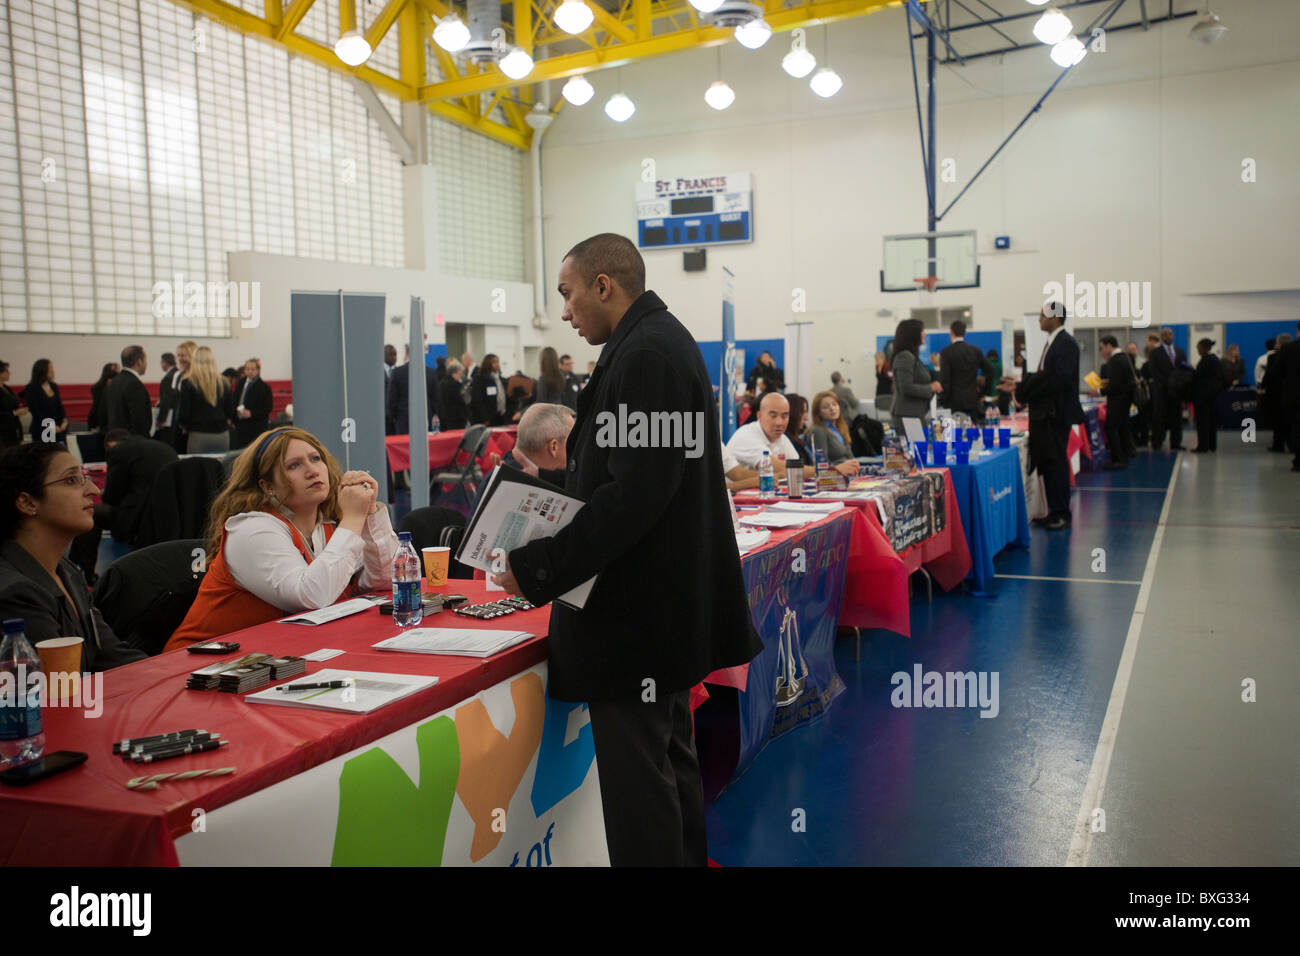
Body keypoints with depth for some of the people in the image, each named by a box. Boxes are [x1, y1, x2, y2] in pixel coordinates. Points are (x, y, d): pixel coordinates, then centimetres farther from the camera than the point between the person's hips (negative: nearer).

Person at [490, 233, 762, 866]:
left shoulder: (644, 355, -18)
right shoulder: (664, 341, 15)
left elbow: (635, 493, -26)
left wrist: (539, 569, -21)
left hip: (636, 611, -11)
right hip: (670, 597, 11)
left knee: (637, 781, -3)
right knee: (671, 760, 22)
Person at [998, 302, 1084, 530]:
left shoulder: (1066, 343, -12)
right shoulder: (1051, 342, 17)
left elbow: (1058, 379, -22)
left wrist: (1022, 387, -17)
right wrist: (1019, 386, 7)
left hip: (1056, 413, -9)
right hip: (1043, 413, 9)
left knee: (1056, 463, -4)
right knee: (1045, 463, 11)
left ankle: (1061, 514, 3)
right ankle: (1054, 512, 18)